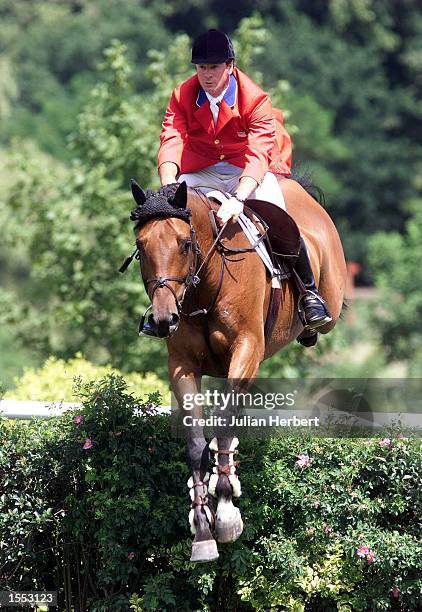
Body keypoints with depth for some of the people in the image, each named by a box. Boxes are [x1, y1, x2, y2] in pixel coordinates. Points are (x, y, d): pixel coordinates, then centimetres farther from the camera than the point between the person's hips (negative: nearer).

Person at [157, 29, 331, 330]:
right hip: (202, 173, 3)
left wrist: (238, 198, -49)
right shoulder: (183, 96, -10)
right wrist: (168, 187, -42)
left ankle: (309, 290, -6)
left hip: (249, 172, -3)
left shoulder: (256, 99, -21)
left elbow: (258, 155, -33)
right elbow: (171, 143, -22)